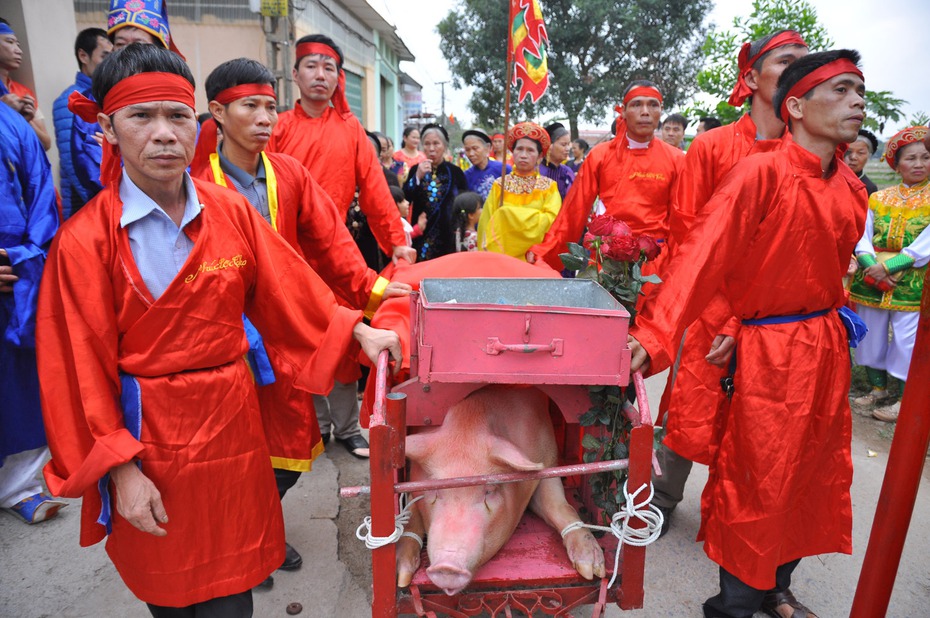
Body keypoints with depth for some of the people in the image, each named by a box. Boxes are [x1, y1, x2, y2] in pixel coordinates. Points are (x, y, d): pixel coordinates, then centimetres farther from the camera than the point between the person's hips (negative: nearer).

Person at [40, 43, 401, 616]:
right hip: (146, 433, -2)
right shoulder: (84, 240, -11)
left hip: (230, 418, 2)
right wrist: (121, 469, -10)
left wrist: (357, 331, -6)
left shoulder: (231, 212, -2)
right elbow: (81, 370, -9)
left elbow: (288, 289, 1)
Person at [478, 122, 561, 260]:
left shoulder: (549, 186, 1)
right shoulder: (499, 185, 3)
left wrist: (509, 213, -11)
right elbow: (487, 224, 1)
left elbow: (551, 220, -11)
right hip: (501, 256, 1)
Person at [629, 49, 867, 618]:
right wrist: (655, 335, -39)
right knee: (759, 483, 1)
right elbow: (703, 255, -28)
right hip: (770, 352, -8)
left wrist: (840, 325, 11)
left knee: (811, 473, 17)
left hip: (828, 348, 8)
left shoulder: (851, 190, 7)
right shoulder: (762, 174, -16)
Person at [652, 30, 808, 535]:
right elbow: (686, 231, -1)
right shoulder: (711, 146, -1)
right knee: (691, 412, 2)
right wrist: (722, 316, -6)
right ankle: (665, 497, 27)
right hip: (709, 303, -2)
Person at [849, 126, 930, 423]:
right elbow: (863, 237, 2)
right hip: (872, 280, 4)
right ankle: (878, 390, 28)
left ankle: (905, 401, 13)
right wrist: (871, 266, -14)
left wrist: (888, 267, -17)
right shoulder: (878, 198, 9)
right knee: (871, 335, 11)